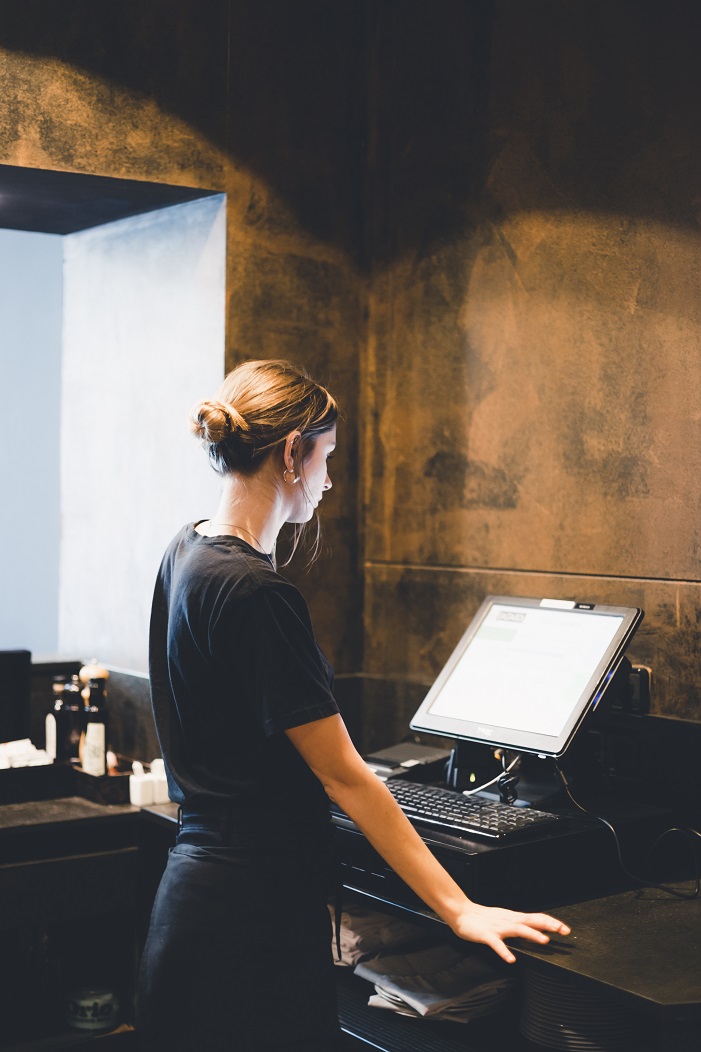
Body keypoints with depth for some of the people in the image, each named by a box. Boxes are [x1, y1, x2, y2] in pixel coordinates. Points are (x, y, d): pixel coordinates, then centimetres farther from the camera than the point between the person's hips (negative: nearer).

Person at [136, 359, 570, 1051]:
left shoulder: (186, 556, 6)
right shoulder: (255, 595, -23)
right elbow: (344, 775, -21)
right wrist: (460, 910, -17)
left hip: (195, 884, 10)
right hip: (253, 917, -10)